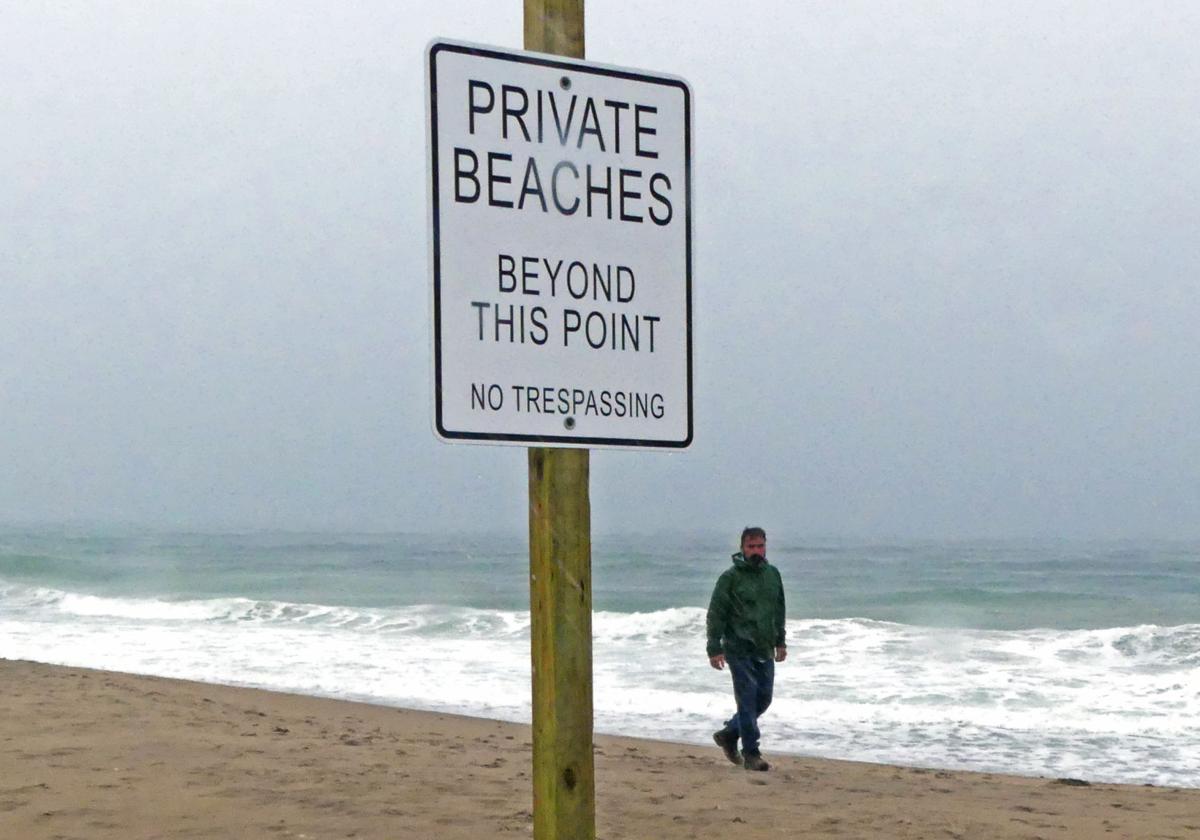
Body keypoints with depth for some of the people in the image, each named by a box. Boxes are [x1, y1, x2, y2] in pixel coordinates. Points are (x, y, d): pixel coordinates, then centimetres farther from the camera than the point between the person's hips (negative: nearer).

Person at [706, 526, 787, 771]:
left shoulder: (772, 574, 10)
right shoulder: (730, 577, -7)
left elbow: (779, 610, 20)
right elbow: (716, 614, -8)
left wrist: (780, 641, 17)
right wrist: (714, 648, -12)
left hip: (765, 650, 6)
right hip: (740, 650, -6)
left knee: (763, 699, 8)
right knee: (748, 700, -7)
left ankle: (729, 734, 27)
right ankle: (751, 754, 0)